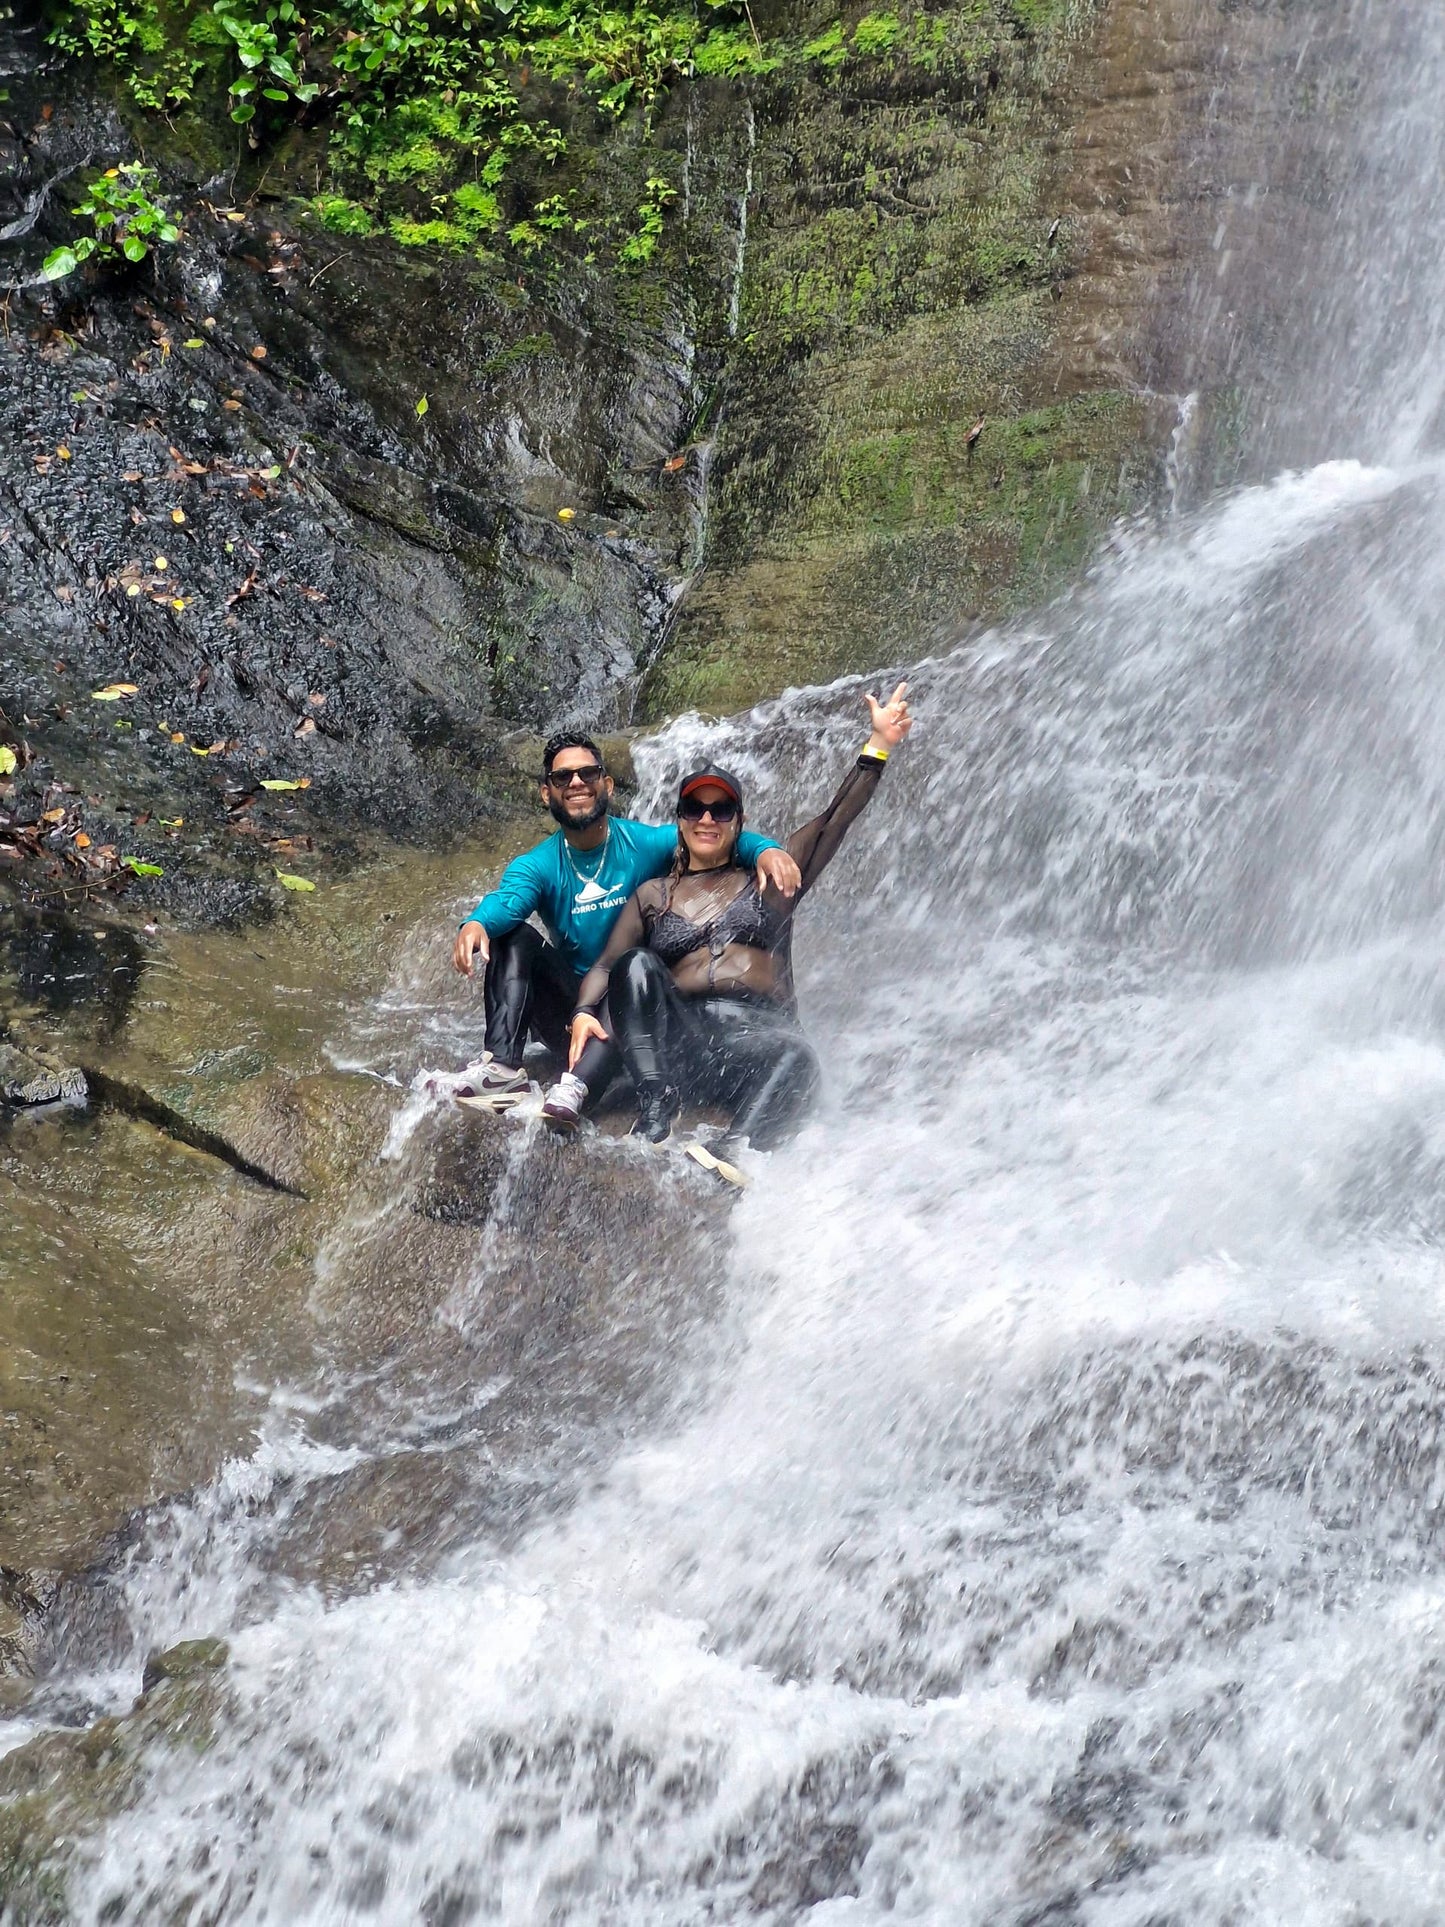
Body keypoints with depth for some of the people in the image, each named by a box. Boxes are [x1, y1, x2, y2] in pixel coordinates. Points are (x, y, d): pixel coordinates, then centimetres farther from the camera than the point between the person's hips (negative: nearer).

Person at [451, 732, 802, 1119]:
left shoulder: (646, 845, -2)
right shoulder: (537, 866, -1)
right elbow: (506, 900, -24)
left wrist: (766, 849, -38)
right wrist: (476, 923, -48)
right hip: (571, 1011, 2)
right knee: (513, 935, -18)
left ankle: (578, 1086, -54)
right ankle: (503, 1068, -37)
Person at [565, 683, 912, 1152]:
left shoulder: (768, 882, 20)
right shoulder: (652, 896, 23)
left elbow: (833, 821, 11)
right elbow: (605, 966, 13)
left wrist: (877, 746, 1)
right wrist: (584, 1012, -10)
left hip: (757, 1036, -1)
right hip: (680, 1039, 1)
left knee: (795, 1055, -35)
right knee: (637, 964, -26)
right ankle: (655, 1107, -41)